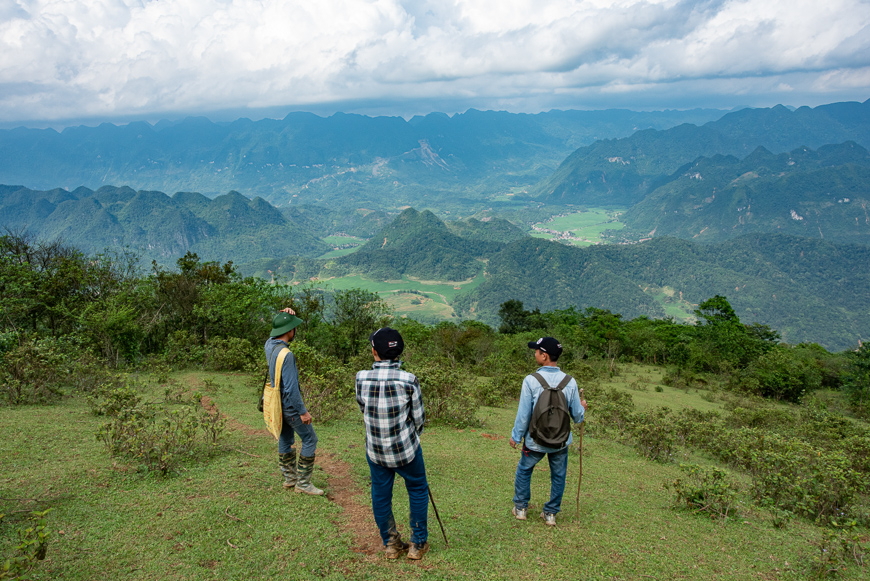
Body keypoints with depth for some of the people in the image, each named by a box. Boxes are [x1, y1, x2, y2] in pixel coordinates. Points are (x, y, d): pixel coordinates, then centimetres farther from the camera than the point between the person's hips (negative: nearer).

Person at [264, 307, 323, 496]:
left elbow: (276, 332, 22)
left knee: (285, 439, 18)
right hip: (290, 404, -9)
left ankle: (289, 478, 30)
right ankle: (303, 482, 6)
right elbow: (291, 388, -26)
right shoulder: (285, 354, -27)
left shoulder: (269, 345, -2)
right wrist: (303, 411, -19)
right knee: (310, 439, 1)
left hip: (279, 404, 9)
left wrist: (285, 316, 2)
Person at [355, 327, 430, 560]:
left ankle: (391, 545, 32)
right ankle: (418, 544, 27)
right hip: (406, 449, -2)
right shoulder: (408, 380, -20)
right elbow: (419, 418, -8)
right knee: (418, 490, 19)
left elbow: (363, 409, 3)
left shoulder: (361, 378, -14)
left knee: (380, 495, 18)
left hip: (375, 451, 2)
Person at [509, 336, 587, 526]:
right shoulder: (570, 382, -9)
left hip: (535, 440, -2)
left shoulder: (531, 381, -18)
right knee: (558, 476, 19)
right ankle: (551, 513, 27)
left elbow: (523, 414, -13)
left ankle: (520, 508, 31)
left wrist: (515, 436, 1)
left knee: (524, 470, 21)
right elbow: (577, 416, -2)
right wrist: (583, 407, 21)